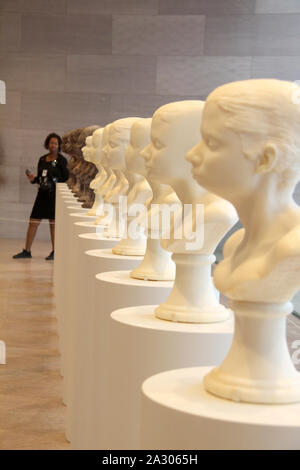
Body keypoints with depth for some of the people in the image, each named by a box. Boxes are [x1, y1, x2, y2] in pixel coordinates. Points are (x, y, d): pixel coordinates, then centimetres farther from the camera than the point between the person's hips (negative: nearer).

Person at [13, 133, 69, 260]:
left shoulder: (61, 160, -3)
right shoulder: (42, 159, 12)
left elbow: (66, 178, -6)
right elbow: (40, 178, 16)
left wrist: (54, 183, -18)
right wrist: (33, 179, -2)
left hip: (54, 194, -5)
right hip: (42, 193, 5)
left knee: (53, 223, 0)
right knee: (33, 222, 3)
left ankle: (54, 252, 10)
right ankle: (27, 251, 9)